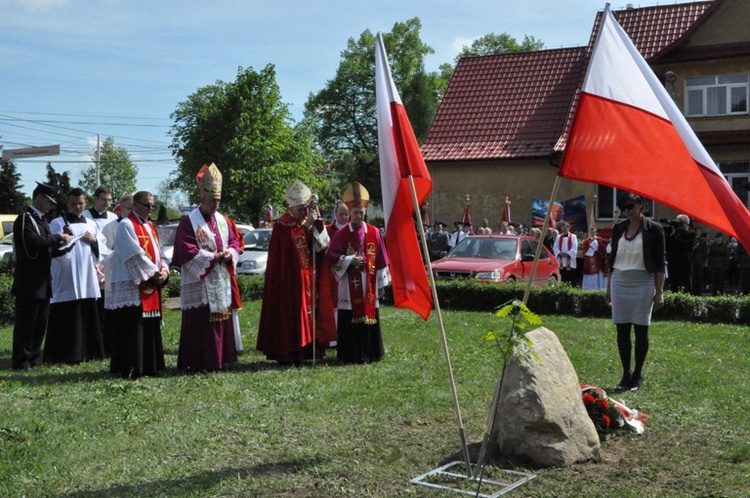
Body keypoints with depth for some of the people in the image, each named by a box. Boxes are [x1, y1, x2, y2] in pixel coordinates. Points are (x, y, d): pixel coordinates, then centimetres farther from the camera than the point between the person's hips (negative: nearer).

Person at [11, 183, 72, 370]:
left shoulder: (41, 219, 17)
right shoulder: (25, 219, -11)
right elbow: (35, 243, -25)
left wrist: (60, 243, 2)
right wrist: (59, 238, -15)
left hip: (42, 282, 9)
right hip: (29, 282, -9)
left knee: (41, 321, 13)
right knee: (26, 322, -3)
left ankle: (34, 358, 22)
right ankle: (20, 361, 5)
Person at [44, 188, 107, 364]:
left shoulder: (91, 224, 16)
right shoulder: (57, 223, 0)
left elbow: (102, 250, 16)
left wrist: (94, 241, -3)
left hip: (88, 281, 5)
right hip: (65, 280, -5)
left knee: (88, 316, 7)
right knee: (66, 318, -6)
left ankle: (88, 353, 15)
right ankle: (62, 354, 0)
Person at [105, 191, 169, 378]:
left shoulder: (151, 228, 18)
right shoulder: (126, 225, -8)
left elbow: (159, 253, 17)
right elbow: (135, 255, -15)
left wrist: (164, 271, -2)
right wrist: (154, 273, -13)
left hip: (151, 288, 8)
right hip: (131, 286, -8)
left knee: (151, 328, 9)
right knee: (132, 329, -9)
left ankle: (149, 366, 16)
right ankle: (129, 369, -6)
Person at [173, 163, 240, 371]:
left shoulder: (222, 221, 13)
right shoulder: (189, 222, -8)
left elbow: (234, 242, 18)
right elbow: (186, 251, -15)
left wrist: (230, 253, -5)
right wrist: (213, 257, -17)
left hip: (221, 282, 7)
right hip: (199, 283, -7)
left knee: (222, 320, 9)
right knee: (200, 323, -7)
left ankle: (220, 359, 17)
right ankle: (197, 362, -2)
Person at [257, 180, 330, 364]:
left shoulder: (309, 222, 11)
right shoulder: (282, 224, -8)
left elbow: (322, 245, -1)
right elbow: (290, 245, -18)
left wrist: (318, 223, -10)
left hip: (307, 278, 6)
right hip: (288, 279, -6)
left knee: (306, 313, 8)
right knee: (288, 314, -5)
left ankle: (303, 351, 16)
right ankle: (287, 354, 1)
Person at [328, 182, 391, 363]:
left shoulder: (374, 233, 5)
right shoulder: (341, 234, 1)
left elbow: (381, 260, 7)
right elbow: (333, 257, 1)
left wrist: (381, 283, 6)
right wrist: (350, 260, -14)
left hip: (369, 284, 2)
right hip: (349, 285, -2)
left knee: (370, 316, 4)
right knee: (350, 320, -3)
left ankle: (370, 353, 14)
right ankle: (351, 354, 4)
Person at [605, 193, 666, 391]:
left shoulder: (653, 229, -4)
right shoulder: (618, 229, 9)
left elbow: (660, 263, -3)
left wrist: (659, 291, -8)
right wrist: (608, 287, 14)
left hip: (642, 283, -4)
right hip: (619, 282, 4)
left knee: (641, 329, 2)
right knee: (622, 330, 5)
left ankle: (637, 375, 12)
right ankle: (626, 374, 14)